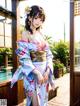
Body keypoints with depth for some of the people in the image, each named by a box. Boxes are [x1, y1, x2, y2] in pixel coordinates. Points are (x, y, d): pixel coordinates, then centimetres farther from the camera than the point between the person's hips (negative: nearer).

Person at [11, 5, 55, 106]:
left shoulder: (41, 34, 8)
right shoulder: (26, 34, -8)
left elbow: (48, 54, 7)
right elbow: (24, 58, -15)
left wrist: (47, 70, -7)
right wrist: (37, 73, -19)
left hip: (44, 71, 6)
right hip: (32, 73, -6)